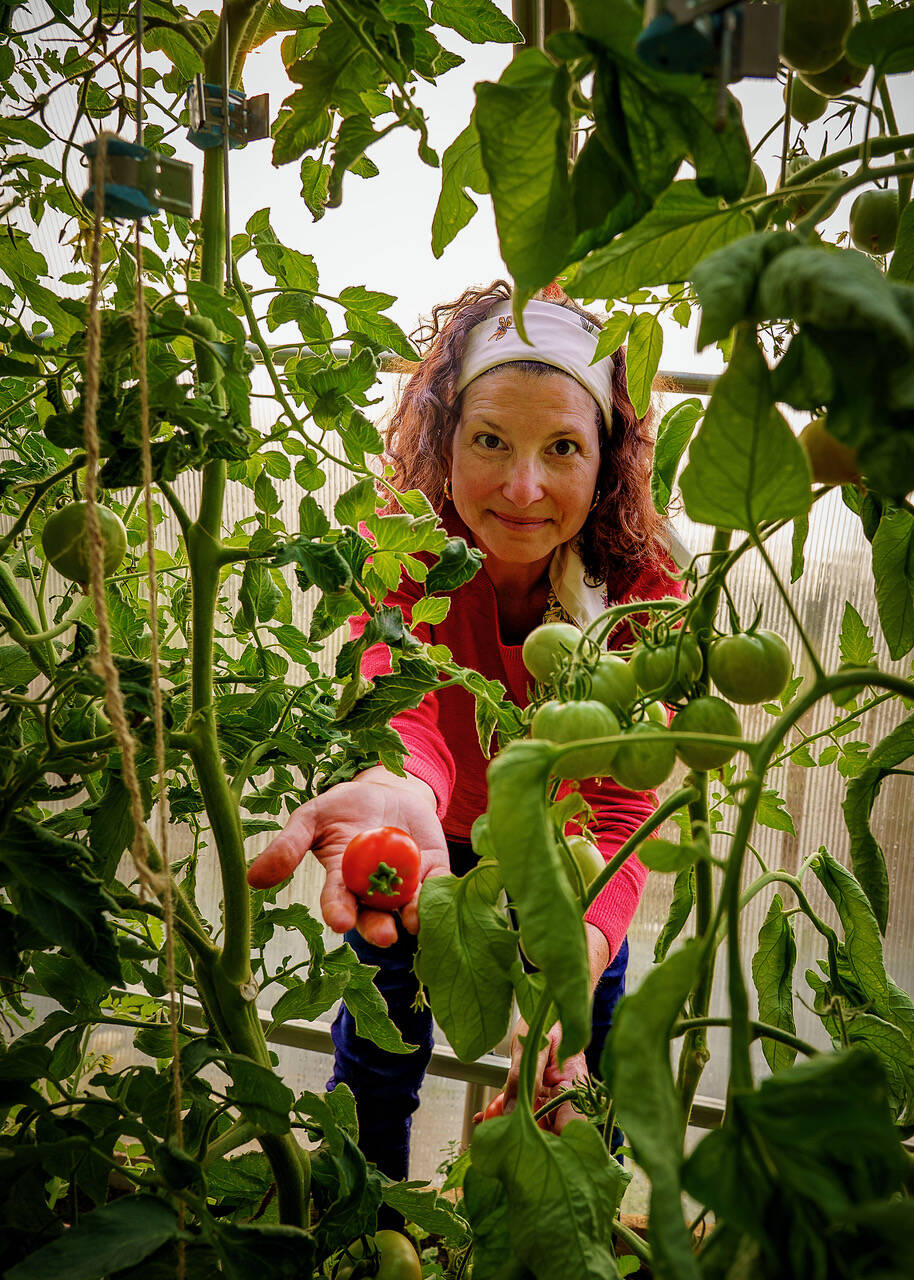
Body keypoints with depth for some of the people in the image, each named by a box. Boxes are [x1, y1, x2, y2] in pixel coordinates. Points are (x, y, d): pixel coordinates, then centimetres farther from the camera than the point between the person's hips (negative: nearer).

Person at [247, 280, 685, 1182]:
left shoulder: (639, 585, -28)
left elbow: (621, 810, -37)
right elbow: (406, 709, -47)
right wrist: (396, 792, -73)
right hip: (430, 840, 0)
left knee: (581, 1083, 10)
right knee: (378, 1046, 10)